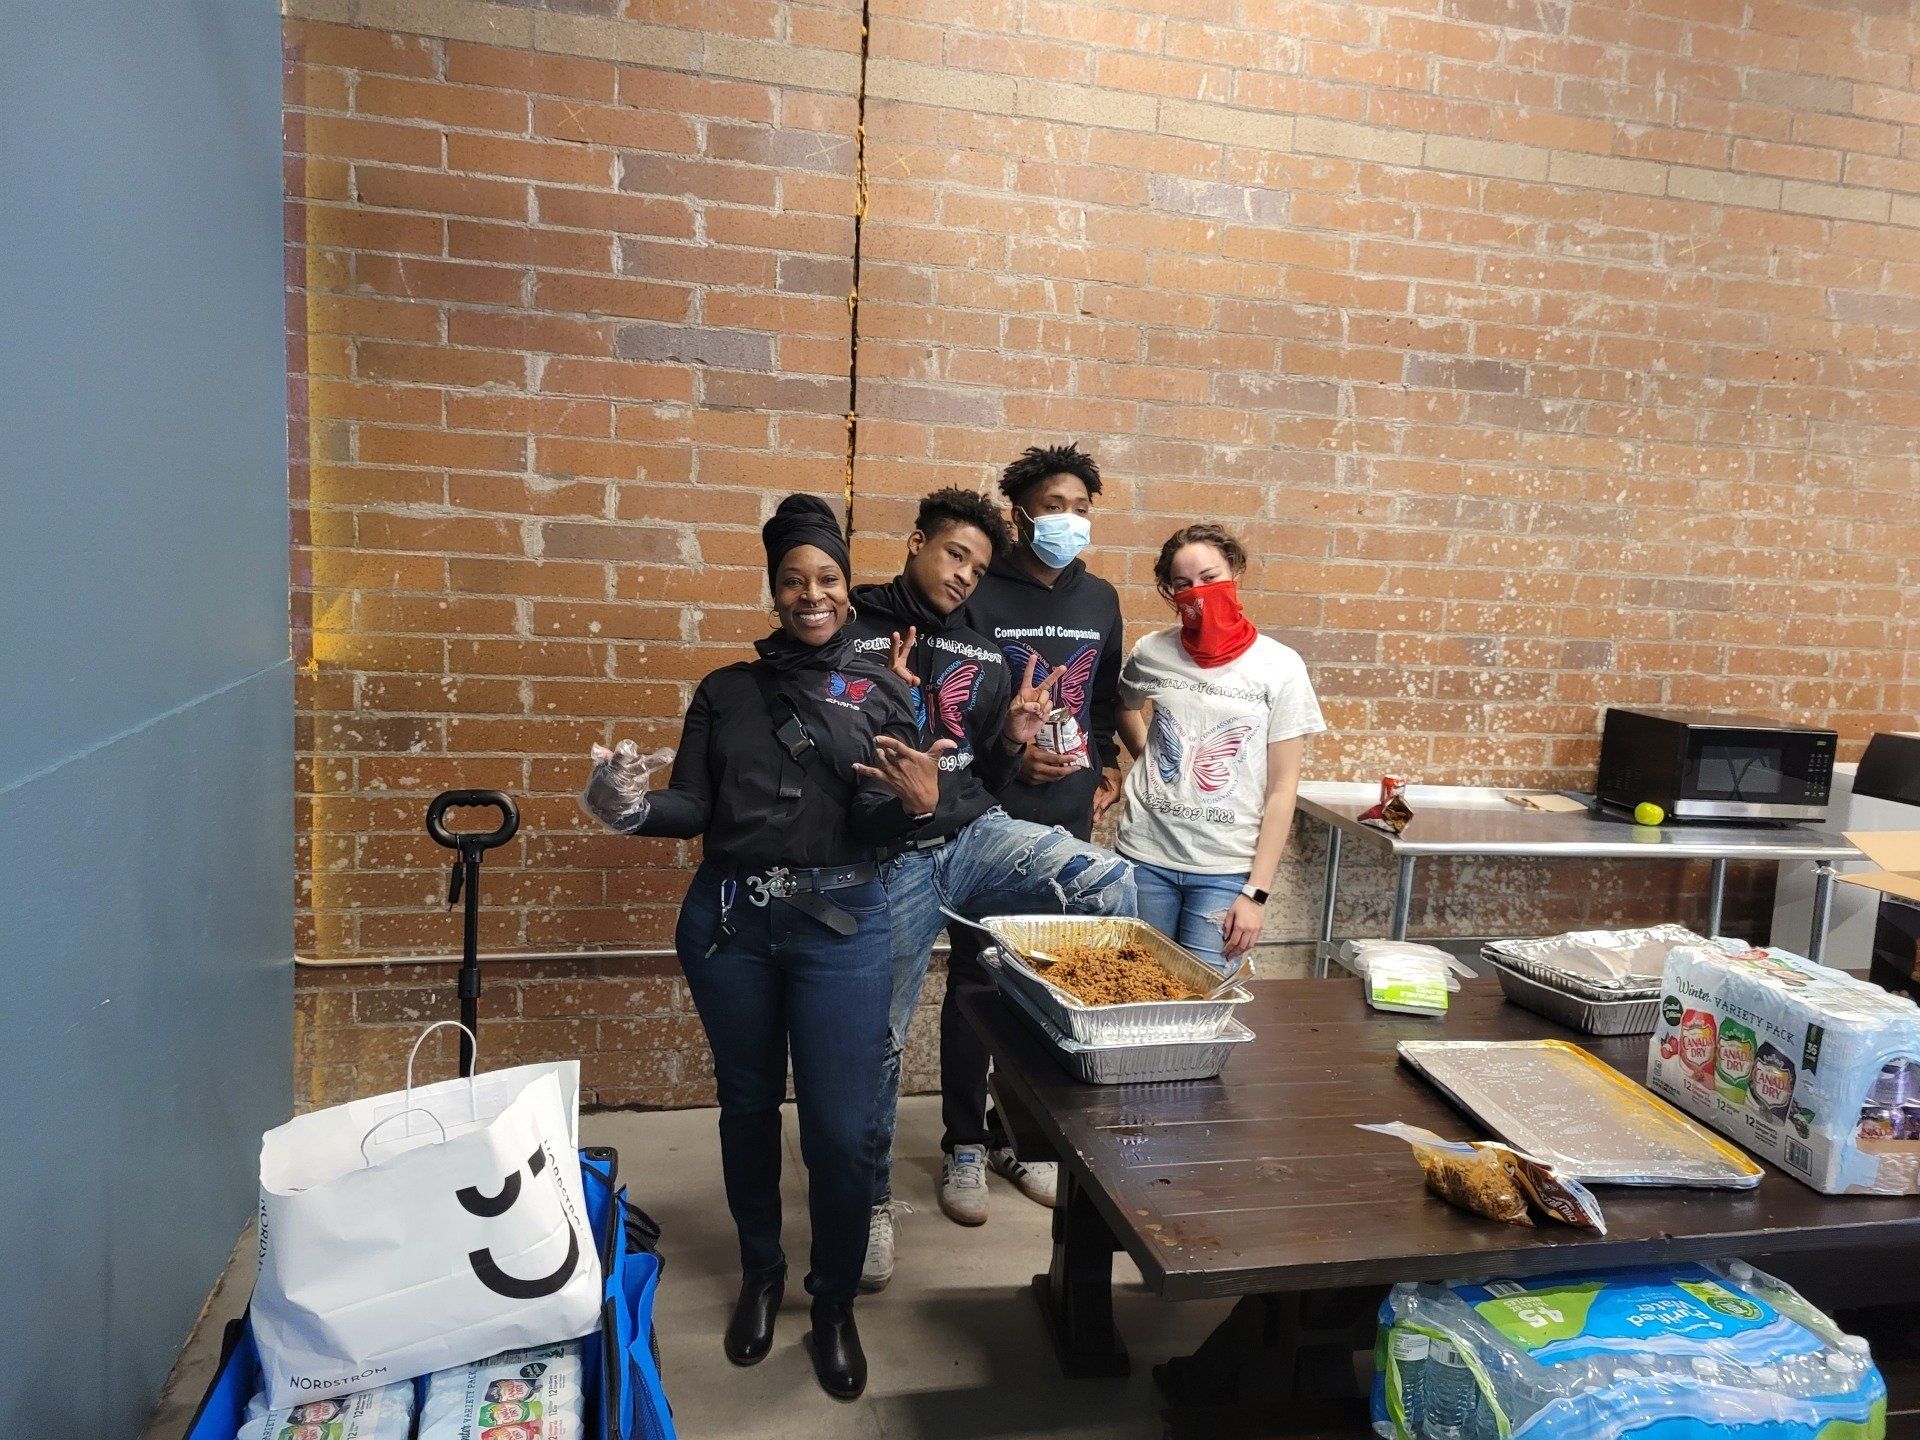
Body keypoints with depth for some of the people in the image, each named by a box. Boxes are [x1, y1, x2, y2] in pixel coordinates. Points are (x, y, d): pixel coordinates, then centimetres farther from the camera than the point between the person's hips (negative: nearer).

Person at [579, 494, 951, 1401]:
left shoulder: (879, 692, 2)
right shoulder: (726, 691, 8)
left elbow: (874, 828, -6)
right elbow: (692, 808, 3)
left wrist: (916, 805, -29)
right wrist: (636, 808, -19)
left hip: (838, 923, -2)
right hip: (728, 920, 2)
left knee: (838, 1128, 0)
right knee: (747, 1106, 15)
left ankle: (835, 1302, 23)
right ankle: (760, 1273, 38)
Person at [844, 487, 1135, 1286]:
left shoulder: (982, 656, 12)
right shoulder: (848, 635, -2)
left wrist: (1013, 739, -4)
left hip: (978, 833, 3)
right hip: (891, 859, -3)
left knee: (1109, 882, -23)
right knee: (876, 1038, 6)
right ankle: (869, 1203, 29)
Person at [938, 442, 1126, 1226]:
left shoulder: (1099, 599, 9)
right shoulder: (977, 597, -7)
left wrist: (1106, 761, 4)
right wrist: (1009, 755, -20)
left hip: (1068, 825, 5)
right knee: (975, 984, 4)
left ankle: (1016, 1134, 29)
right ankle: (964, 1147, 20)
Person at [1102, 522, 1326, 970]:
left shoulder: (1279, 666, -5)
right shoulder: (1152, 653, 1)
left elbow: (1282, 788, -5)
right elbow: (1125, 705, 25)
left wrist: (1257, 892, -8)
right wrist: (1147, 757, 7)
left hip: (1226, 870, -2)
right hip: (1146, 856, 2)